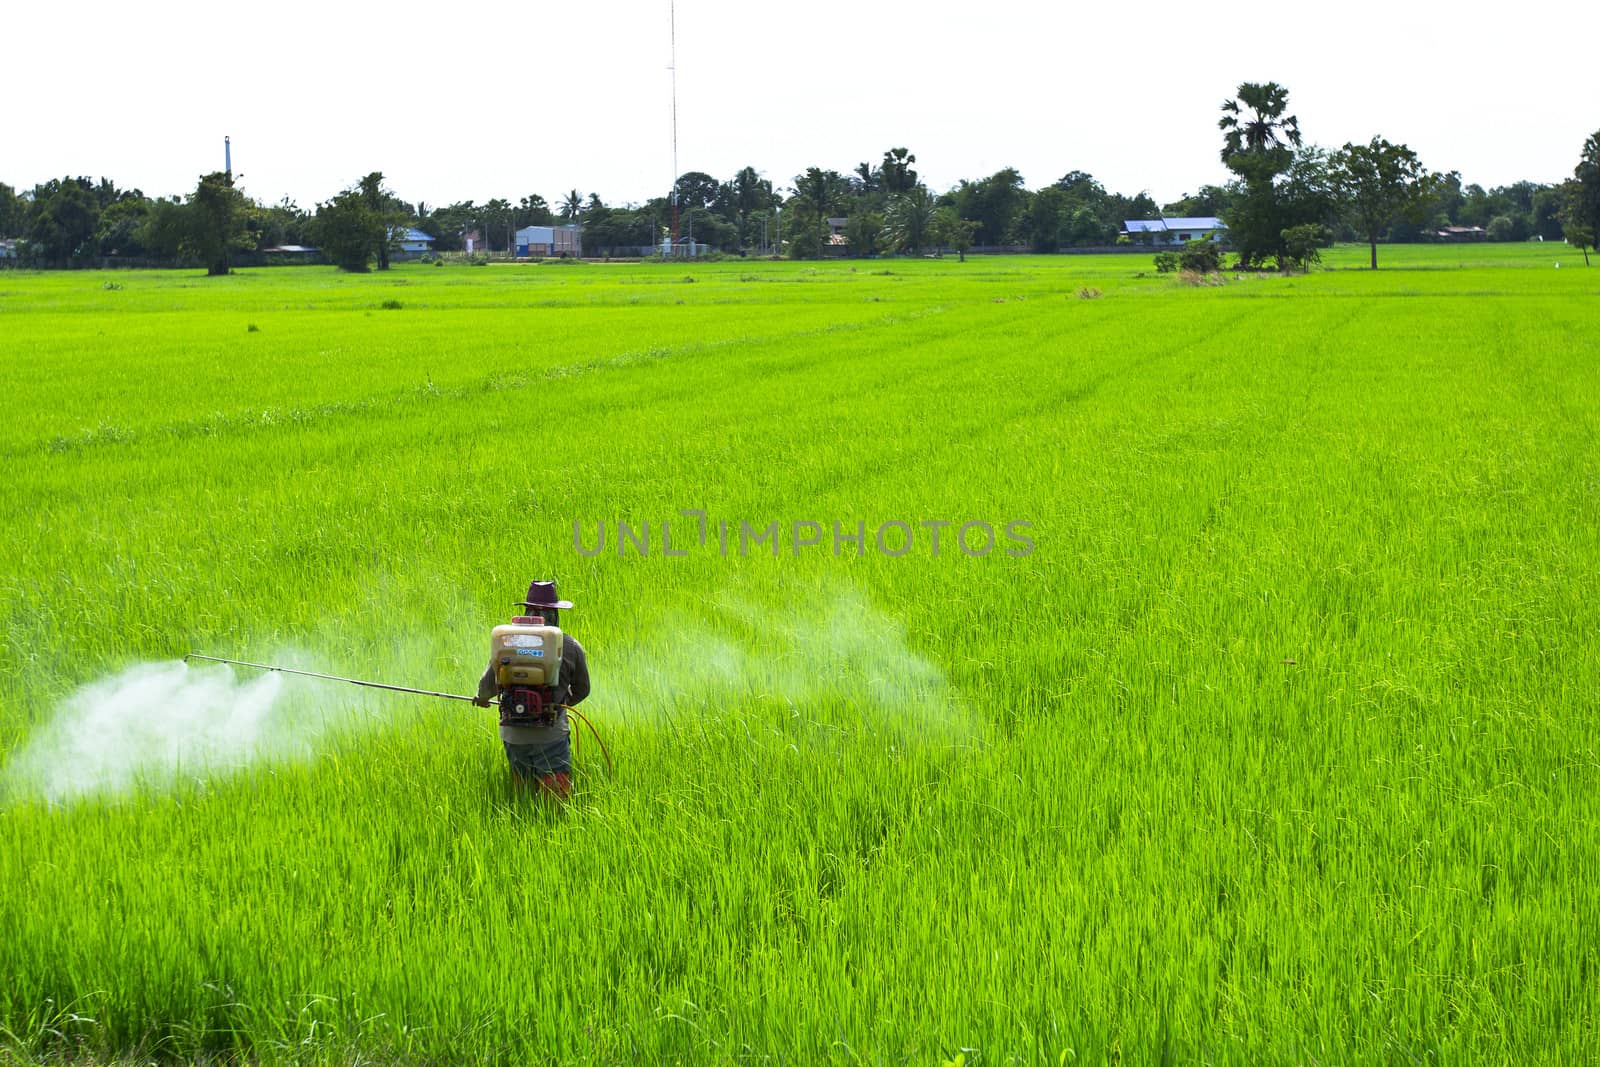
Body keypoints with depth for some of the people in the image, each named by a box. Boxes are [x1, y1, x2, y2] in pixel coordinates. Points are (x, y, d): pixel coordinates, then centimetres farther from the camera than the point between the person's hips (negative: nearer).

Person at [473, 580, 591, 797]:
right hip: (550, 735, -3)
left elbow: (488, 685, 7)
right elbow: (582, 690, 13)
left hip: (513, 734, 3)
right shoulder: (571, 646, 0)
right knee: (558, 802, -7)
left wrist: (482, 698, 31)